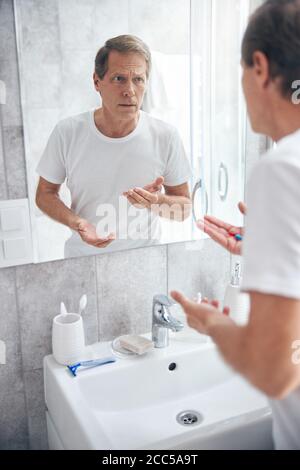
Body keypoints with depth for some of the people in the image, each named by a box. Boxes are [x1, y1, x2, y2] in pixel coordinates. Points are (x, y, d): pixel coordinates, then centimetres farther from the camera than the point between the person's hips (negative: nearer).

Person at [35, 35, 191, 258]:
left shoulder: (166, 136, -10)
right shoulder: (67, 132, -10)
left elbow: (185, 207, 0)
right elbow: (45, 193, 2)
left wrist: (156, 203, -21)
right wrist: (75, 222, -17)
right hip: (82, 257, 0)